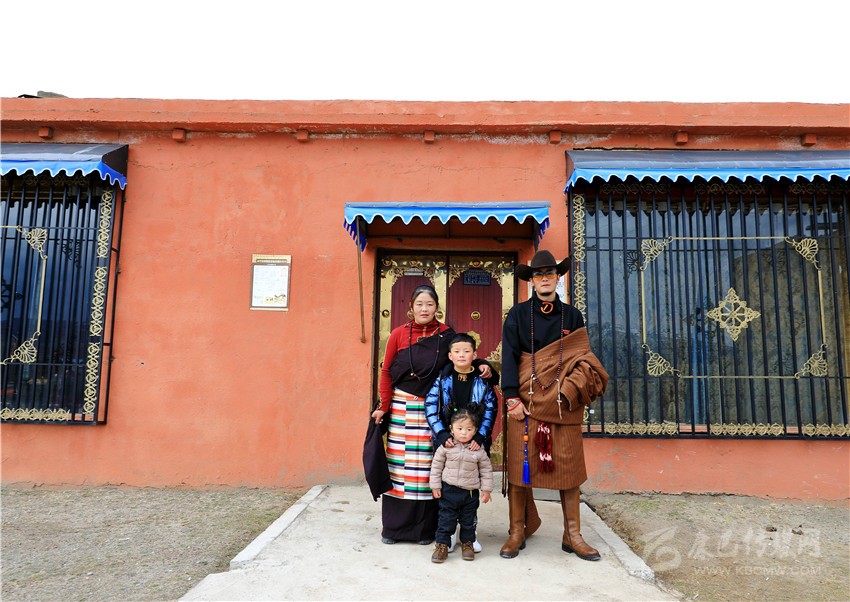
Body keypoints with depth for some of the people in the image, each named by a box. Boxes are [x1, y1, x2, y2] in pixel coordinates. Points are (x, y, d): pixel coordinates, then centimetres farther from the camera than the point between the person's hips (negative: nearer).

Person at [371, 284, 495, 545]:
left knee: (427, 468, 3)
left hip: (432, 408, 0)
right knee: (398, 465, 4)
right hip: (401, 408, 0)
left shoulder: (446, 334, 3)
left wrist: (480, 364, -8)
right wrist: (383, 406, -2)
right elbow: (386, 372, 3)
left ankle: (425, 528, 17)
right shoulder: (399, 334, 2)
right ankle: (393, 526, 18)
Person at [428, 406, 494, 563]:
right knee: (446, 519, 4)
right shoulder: (446, 447, -10)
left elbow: (486, 470, 3)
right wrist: (435, 486, -2)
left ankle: (467, 543, 32)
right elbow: (436, 466, -2)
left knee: (468, 520, 14)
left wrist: (486, 489, 1)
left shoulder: (478, 450, -7)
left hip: (471, 492, 1)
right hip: (449, 490, -1)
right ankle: (442, 545, 17)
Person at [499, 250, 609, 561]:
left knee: (569, 465, 3)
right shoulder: (518, 314, 6)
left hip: (564, 403, 2)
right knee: (520, 464, 0)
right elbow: (509, 356, -2)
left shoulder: (572, 315, 12)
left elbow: (583, 358, 10)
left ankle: (572, 535, 16)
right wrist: (512, 398, -11)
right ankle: (517, 533, 11)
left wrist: (571, 391, -5)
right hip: (525, 400, -1)